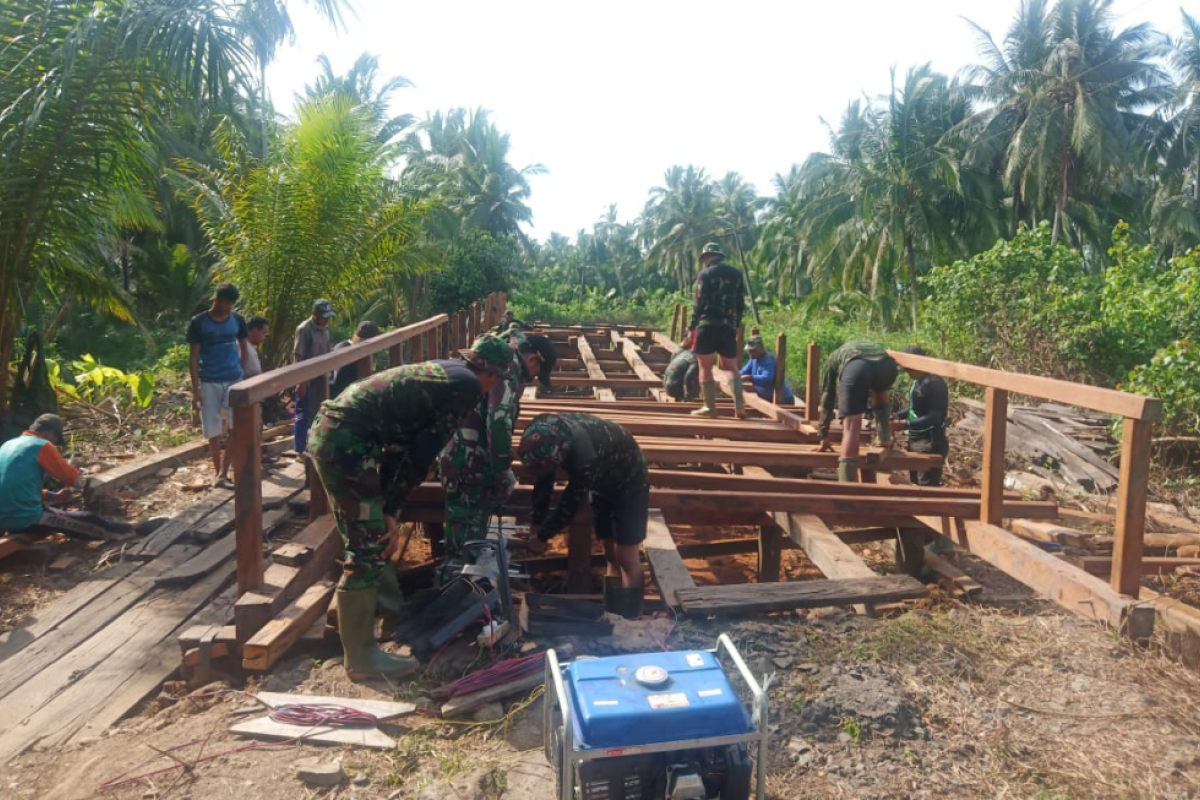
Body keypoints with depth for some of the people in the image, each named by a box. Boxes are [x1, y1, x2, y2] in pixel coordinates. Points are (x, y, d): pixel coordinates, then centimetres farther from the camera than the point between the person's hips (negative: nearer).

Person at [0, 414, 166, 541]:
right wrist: (77, 472, 18)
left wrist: (52, 496, 14)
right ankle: (137, 529, 18)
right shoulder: (42, 446, -11)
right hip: (27, 519, -8)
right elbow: (72, 478, -5)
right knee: (88, 520, 6)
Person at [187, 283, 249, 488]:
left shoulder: (237, 320, 2)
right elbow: (194, 358, -4)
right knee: (214, 431, 5)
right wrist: (195, 389, -8)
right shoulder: (199, 322, -6)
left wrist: (243, 374, 6)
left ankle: (223, 473, 1)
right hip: (209, 383, -2)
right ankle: (218, 473, 18)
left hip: (234, 381, 2)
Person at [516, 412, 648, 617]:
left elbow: (572, 502, -30)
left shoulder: (585, 453, -42)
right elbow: (543, 480, -4)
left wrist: (542, 536, -19)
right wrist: (536, 523, -3)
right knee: (610, 556, 13)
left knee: (626, 559, -5)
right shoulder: (545, 437, -20)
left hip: (628, 485, -7)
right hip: (603, 484, 7)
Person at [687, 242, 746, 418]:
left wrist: (692, 327, -1)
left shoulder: (705, 274, -1)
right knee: (732, 367, 9)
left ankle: (710, 407, 0)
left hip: (708, 325, -4)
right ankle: (739, 407, -3)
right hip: (728, 326, 4)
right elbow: (741, 304, 14)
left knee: (705, 366, 3)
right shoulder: (737, 274, 14)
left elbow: (699, 303, -6)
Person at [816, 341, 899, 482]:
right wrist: (887, 436, 61)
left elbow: (827, 398, 37)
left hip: (856, 366, -3)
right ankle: (885, 439, 30)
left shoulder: (833, 358, 40)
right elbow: (879, 398, 54)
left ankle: (847, 486, -17)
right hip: (887, 364, 3)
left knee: (850, 428, -6)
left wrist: (824, 436, 41)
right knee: (881, 394, 39)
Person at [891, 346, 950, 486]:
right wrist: (898, 415, 6)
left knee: (927, 487, -6)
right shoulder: (917, 382, 9)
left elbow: (935, 417, -25)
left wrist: (905, 425, -28)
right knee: (917, 484, 18)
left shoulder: (934, 383, -19)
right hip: (916, 441, 10)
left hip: (930, 444, -10)